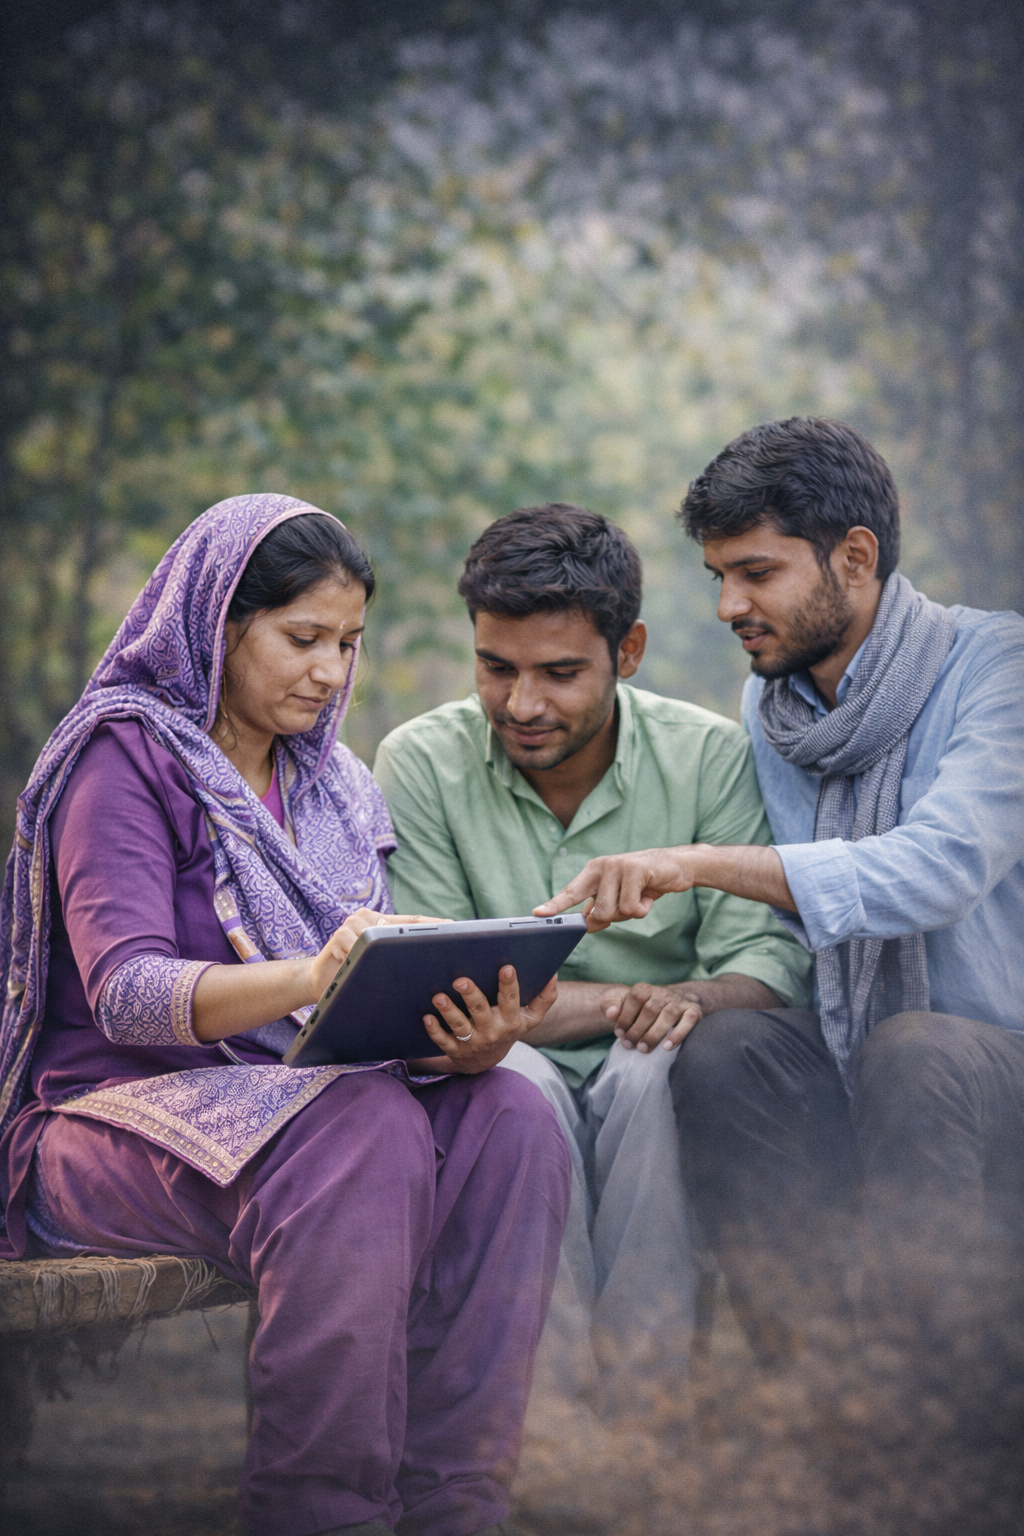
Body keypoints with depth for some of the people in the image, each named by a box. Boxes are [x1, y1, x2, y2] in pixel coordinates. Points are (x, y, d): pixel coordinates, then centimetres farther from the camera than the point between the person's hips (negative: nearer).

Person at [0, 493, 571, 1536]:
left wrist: (468, 1035, -16)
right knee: (367, 1136, -35)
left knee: (509, 1120, -23)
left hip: (296, 1092, 6)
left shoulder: (329, 783, 17)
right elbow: (123, 992, -19)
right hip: (115, 1108, -6)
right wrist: (310, 977, -38)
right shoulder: (125, 756, -5)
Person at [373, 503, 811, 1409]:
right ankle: (556, 1393, -31)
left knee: (645, 1070, -33)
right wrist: (614, 1002, -21)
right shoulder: (422, 764, -5)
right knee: (518, 1080, -33)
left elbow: (768, 961, -10)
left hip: (650, 1094, 1)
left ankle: (641, 1391, -28)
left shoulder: (711, 757, -4)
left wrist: (689, 1001, -34)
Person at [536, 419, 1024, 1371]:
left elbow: (939, 867, -29)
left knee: (912, 1049, -35)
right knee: (723, 1052, -23)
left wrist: (701, 863, -35)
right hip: (850, 1069, 5)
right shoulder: (769, 706, 10)